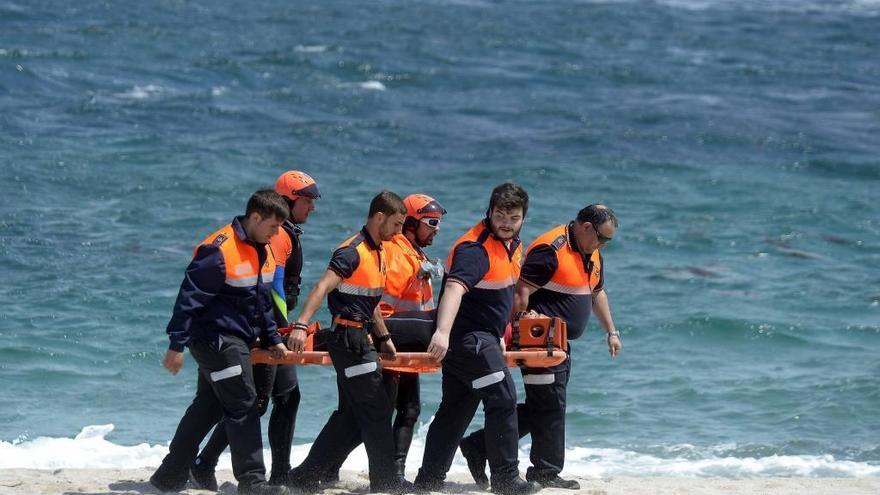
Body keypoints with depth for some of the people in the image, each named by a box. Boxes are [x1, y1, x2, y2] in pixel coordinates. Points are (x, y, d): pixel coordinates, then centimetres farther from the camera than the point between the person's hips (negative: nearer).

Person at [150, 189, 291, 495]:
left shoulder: (261, 252, 11)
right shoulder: (220, 251, -20)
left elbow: (262, 301, 24)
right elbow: (189, 297, -19)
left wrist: (272, 339, 21)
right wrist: (176, 345, -20)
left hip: (235, 340, 10)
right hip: (217, 339, -10)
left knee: (208, 406, 14)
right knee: (243, 405, -9)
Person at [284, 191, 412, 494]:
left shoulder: (375, 252, 15)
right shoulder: (353, 252, -16)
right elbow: (322, 288, -27)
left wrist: (384, 338, 26)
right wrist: (301, 325, -38)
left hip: (359, 339, 10)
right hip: (349, 339, -10)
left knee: (351, 413, 11)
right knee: (376, 410, -4)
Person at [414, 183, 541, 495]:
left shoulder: (511, 244, 10)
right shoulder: (476, 248, -21)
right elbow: (454, 288, -36)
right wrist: (443, 332, -50)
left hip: (483, 337, 10)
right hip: (467, 336, -10)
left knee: (455, 410, 11)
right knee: (502, 399, -13)